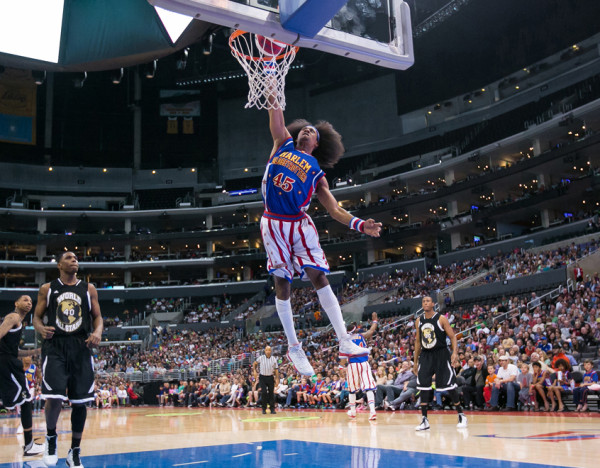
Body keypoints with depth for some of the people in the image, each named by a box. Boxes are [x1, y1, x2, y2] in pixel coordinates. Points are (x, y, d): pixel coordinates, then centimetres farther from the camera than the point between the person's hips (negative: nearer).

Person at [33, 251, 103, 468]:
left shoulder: (89, 289, 9)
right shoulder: (47, 289, 7)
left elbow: (97, 316, 10)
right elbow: (37, 316, 9)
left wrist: (98, 332, -12)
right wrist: (41, 328, -15)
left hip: (81, 347, 2)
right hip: (55, 346, -2)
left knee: (80, 401, 4)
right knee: (54, 397, -16)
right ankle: (51, 437, 15)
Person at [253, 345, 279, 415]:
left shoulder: (274, 359, 0)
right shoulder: (261, 358, -3)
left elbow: (276, 369, 3)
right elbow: (255, 364, 12)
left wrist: (277, 378, -3)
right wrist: (255, 371, -1)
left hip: (270, 377, 1)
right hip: (262, 377, -1)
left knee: (271, 393, 2)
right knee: (264, 393, -6)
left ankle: (272, 408, 10)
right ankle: (264, 408, 5)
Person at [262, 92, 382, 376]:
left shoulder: (316, 172, 11)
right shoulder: (283, 144, 15)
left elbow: (334, 210, 4)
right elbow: (276, 117, 5)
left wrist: (360, 225, -10)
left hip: (300, 225, 0)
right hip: (273, 224, 0)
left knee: (319, 278, -7)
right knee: (282, 285, 2)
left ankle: (344, 342, -5)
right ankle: (294, 348, 12)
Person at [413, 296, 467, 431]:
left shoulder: (441, 318, -6)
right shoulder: (419, 321, 7)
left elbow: (452, 336, -7)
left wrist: (455, 352, -23)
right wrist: (415, 361, 14)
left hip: (441, 354, -4)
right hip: (425, 355, 4)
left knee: (449, 385, -3)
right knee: (423, 387, -3)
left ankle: (461, 414, 16)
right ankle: (424, 420, 4)